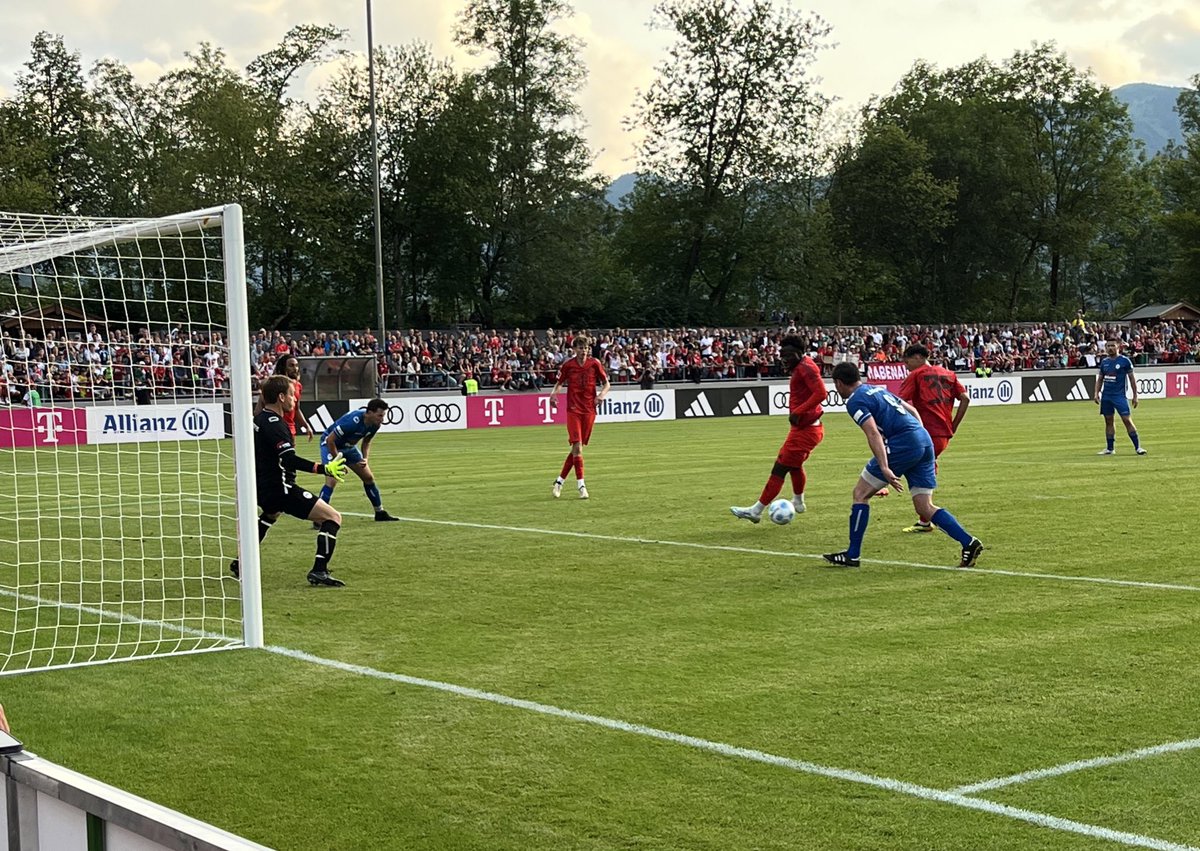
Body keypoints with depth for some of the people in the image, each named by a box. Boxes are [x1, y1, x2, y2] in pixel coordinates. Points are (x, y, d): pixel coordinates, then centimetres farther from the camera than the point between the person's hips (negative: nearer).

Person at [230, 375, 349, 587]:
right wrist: (323, 469, -39)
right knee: (333, 518, -12)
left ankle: (241, 563, 46)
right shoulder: (274, 424, -19)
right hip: (280, 488, -10)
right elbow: (290, 459, -32)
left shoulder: (259, 419, 11)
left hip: (263, 488, 10)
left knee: (271, 514, 44)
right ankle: (319, 571, -21)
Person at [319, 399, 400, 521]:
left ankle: (380, 513, 21)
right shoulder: (352, 421, -37)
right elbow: (330, 440, -31)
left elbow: (366, 442, 7)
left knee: (368, 477, 8)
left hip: (348, 447, 8)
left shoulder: (375, 424, -13)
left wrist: (365, 459, -11)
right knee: (332, 481, -22)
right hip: (330, 445, -8)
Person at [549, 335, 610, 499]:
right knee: (577, 446, -13)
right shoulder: (568, 365, -1)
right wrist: (554, 393, -8)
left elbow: (606, 384, 6)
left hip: (589, 410, 2)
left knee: (577, 447, 5)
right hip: (573, 410, -2)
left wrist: (602, 394, -15)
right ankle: (581, 485, -10)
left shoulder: (594, 363, 0)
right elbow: (559, 382, 12)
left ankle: (560, 481, 18)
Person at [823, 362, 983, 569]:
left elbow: (873, 434, -17)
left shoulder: (855, 401, -3)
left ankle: (852, 555, 5)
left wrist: (884, 468, -25)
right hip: (925, 439, 8)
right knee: (925, 508, 10)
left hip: (903, 444, -8)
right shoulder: (878, 389, 25)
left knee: (861, 493, 4)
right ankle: (969, 543, -4)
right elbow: (912, 410, 27)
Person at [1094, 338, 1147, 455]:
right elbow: (1100, 379, 18)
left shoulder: (1125, 361, -3)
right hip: (1106, 396, 5)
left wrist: (1135, 395, -2)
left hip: (1119, 395, -5)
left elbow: (1131, 379, -1)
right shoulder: (1104, 361, 10)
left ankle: (1137, 447, -6)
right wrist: (1096, 393, 5)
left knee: (1127, 420, -10)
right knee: (1108, 421, 7)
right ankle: (1109, 449, 13)